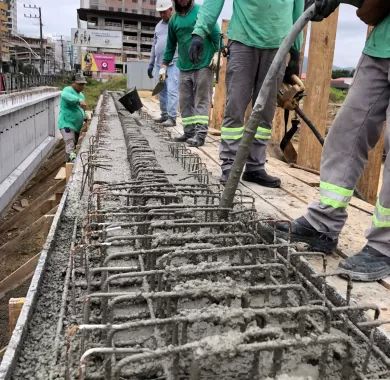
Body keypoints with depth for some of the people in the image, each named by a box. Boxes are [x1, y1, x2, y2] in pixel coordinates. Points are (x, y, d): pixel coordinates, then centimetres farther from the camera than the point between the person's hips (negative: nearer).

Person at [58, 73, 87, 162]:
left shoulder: (81, 94, 17)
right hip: (67, 124, -9)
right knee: (70, 148, -26)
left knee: (74, 146, 16)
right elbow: (65, 95, -37)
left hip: (77, 126, 9)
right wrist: (79, 101, -50)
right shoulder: (68, 90, -9)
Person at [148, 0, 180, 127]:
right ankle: (164, 115, 19)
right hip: (159, 64, 7)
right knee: (162, 91, 10)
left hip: (173, 63, -7)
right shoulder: (158, 26, 19)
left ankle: (172, 118, -11)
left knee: (172, 90, -12)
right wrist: (151, 64, 19)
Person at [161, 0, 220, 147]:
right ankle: (189, 132, 14)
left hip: (203, 65, -6)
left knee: (202, 100, -6)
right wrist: (164, 65, 17)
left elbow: (216, 33, -4)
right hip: (184, 67, 6)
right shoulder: (173, 20, 12)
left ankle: (200, 134, -8)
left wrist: (217, 53, -13)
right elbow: (170, 45, 19)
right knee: (186, 102, 6)